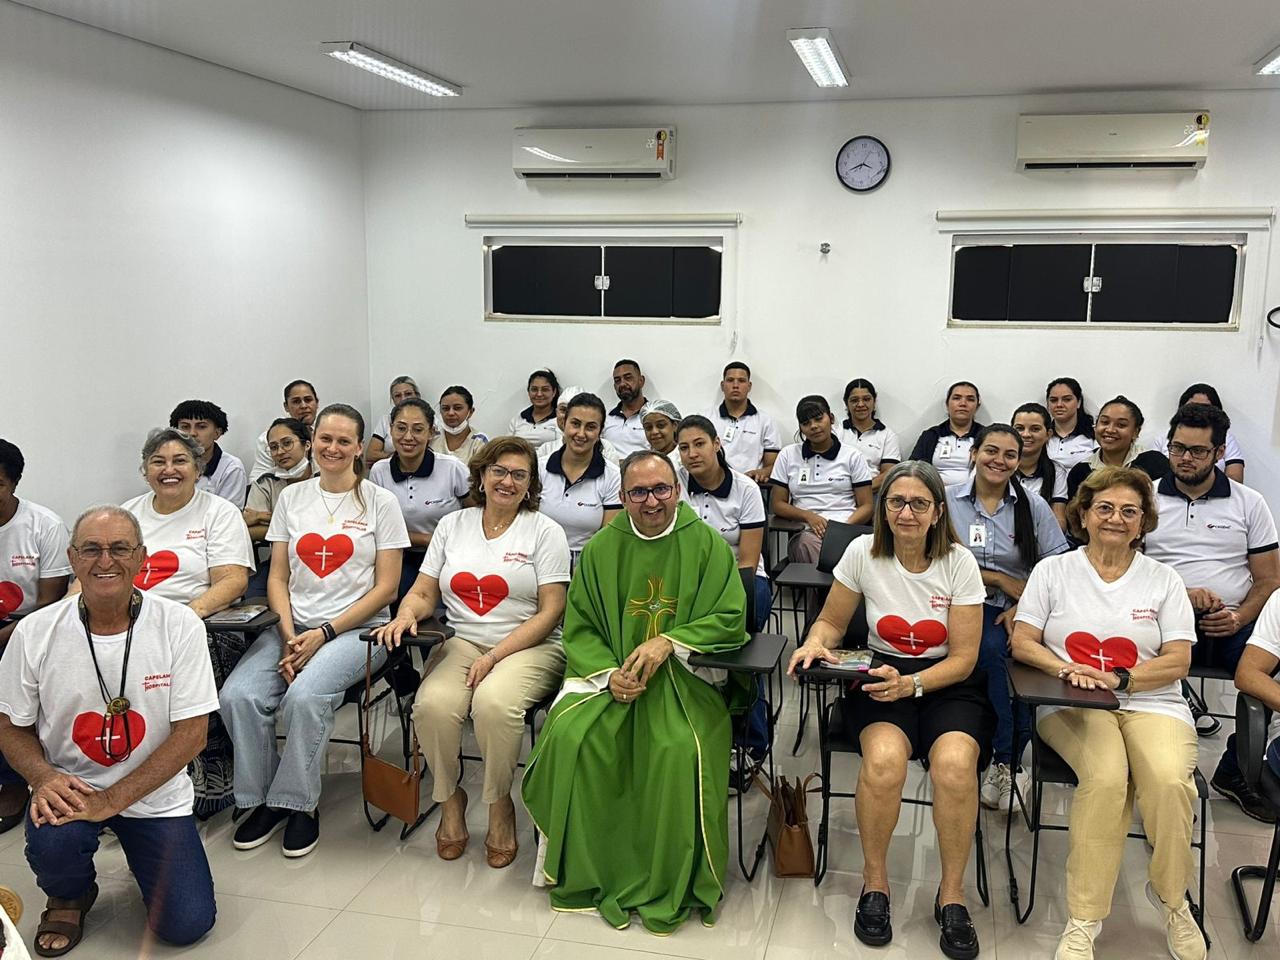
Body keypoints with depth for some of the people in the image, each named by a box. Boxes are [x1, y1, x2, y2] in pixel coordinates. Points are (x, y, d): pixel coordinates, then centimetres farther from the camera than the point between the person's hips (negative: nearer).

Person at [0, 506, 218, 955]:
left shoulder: (180, 626, -14)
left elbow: (191, 734, -13)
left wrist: (111, 800, -20)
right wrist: (45, 776, -19)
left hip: (156, 794, 0)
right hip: (68, 787, 1)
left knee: (186, 924, -9)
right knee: (52, 842, -33)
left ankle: (138, 851, 25)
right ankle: (69, 897, 7)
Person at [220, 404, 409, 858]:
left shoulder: (380, 501, 1)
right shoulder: (292, 497, 12)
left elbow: (385, 588, -3)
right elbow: (277, 578, 10)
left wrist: (325, 633, -12)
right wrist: (289, 635, -7)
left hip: (355, 629, -4)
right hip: (293, 625, 4)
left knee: (305, 696, -31)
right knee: (238, 696, -22)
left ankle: (298, 804, -9)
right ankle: (262, 799, -1)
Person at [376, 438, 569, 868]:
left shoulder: (544, 531, 3)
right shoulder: (453, 525, 15)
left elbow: (550, 612, -4)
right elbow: (423, 593, 14)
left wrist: (496, 656, -14)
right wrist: (406, 614, -11)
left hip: (529, 647, -3)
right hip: (461, 642, 3)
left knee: (495, 702, -34)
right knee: (433, 703, -29)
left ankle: (500, 806, -9)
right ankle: (449, 799, -2)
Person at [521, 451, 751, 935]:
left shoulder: (707, 544, 0)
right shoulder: (601, 548, 7)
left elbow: (730, 618, -4)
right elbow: (579, 628, 7)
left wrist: (668, 642, -17)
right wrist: (609, 674, -11)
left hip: (686, 676, -2)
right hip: (610, 672, 3)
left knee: (682, 749, -31)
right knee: (570, 736, -25)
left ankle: (672, 885, -9)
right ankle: (587, 874, -6)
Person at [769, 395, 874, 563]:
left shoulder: (852, 456, 13)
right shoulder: (788, 455, 16)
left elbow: (866, 506, 9)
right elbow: (778, 504, 14)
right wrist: (808, 516, -6)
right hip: (805, 532, 1)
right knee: (808, 543, -37)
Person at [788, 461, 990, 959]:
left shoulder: (959, 562, -6)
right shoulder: (863, 553, -4)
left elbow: (963, 658, -6)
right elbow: (832, 621, 7)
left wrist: (911, 684, -22)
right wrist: (815, 643, -17)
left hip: (948, 683, 0)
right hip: (882, 676, 0)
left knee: (955, 763, -32)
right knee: (884, 758, -32)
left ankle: (952, 893, -8)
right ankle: (874, 881, -7)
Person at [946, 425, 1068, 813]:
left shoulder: (1034, 506, 10)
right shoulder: (949, 499, 6)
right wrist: (1000, 579, -5)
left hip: (1020, 609, 2)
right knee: (992, 650, -34)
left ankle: (1004, 761, -14)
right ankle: (1008, 758, -19)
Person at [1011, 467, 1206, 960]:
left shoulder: (1164, 580, 13)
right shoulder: (1053, 570, 12)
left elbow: (1178, 661, 4)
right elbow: (1022, 643, 6)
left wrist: (1118, 679, -12)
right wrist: (1066, 669, -14)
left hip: (1151, 703, 1)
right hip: (1073, 705, -1)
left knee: (1170, 780, -31)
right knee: (1106, 777, -33)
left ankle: (1172, 899, -2)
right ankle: (1084, 920, -22)